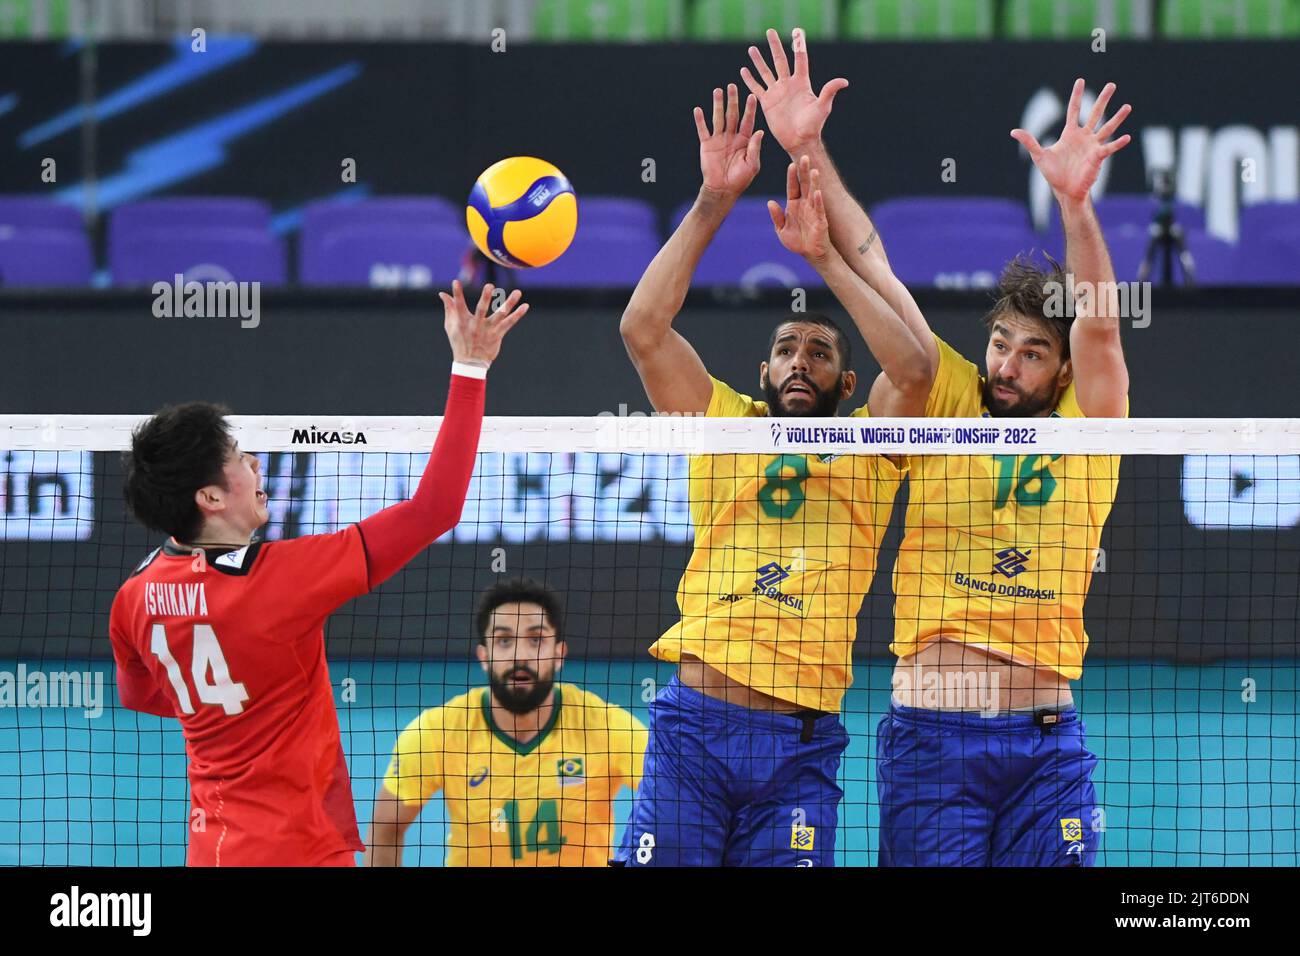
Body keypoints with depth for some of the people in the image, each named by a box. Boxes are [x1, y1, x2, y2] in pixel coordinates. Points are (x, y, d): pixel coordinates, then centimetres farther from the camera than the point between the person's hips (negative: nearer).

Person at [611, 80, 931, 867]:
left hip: (801, 741, 0)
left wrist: (825, 256, -7)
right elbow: (643, 329, 3)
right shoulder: (724, 426, 13)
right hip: (695, 722, 0)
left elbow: (913, 371, -7)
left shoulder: (865, 455, 11)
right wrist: (713, 204, -2)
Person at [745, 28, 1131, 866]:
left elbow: (1099, 326, -10)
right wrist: (809, 151, 0)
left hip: (1046, 742, 0)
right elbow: (875, 273, 5)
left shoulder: (1085, 427, 7)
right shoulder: (947, 409, 8)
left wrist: (1075, 203, -26)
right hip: (930, 733, 0)